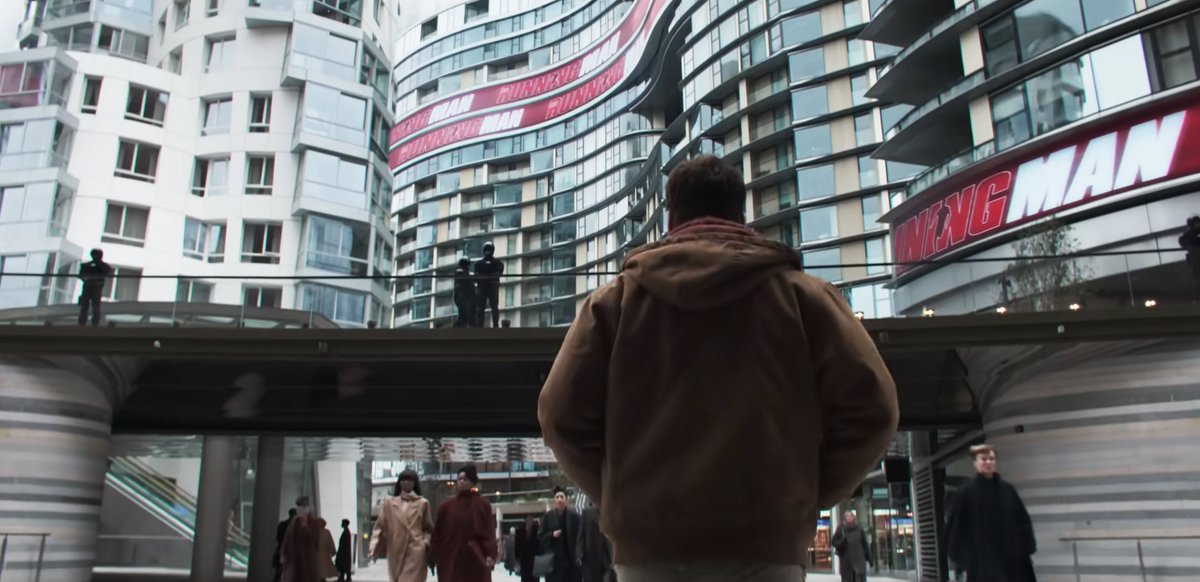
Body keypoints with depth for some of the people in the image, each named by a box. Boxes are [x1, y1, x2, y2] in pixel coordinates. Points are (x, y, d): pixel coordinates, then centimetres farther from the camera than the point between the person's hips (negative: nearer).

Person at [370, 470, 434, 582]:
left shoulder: (423, 503, 6)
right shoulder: (389, 503, 9)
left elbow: (428, 529, 10)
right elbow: (380, 526, 5)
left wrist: (425, 543, -7)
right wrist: (374, 547, -7)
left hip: (415, 552, -3)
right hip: (395, 552, 3)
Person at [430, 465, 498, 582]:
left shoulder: (482, 504, 1)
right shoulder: (446, 505, 8)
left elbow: (488, 531, -5)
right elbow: (438, 532, 8)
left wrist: (490, 554, -15)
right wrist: (436, 554, 0)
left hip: (474, 558, -2)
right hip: (451, 559, 2)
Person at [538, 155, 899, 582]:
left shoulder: (615, 299, 7)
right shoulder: (799, 292, 5)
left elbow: (562, 415, 1)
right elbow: (869, 406, -2)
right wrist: (809, 495, 10)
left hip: (648, 546, 2)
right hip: (762, 546, -1)